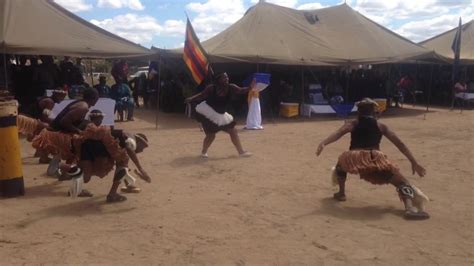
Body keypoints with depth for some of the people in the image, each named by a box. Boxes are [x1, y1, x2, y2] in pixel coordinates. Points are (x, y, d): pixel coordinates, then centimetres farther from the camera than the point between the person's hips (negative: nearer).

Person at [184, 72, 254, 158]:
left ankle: (241, 152, 18)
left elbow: (241, 91, -22)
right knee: (211, 135, -3)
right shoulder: (212, 88, -16)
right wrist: (191, 99, -17)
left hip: (220, 115, 5)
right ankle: (203, 152, 22)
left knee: (233, 131, 6)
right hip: (207, 112, -5)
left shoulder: (231, 87, -10)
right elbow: (201, 95, -6)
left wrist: (250, 87, -40)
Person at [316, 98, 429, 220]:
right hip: (375, 159, 0)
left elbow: (338, 133, 1)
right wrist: (414, 163, 22)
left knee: (341, 164, 35)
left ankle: (341, 193, 32)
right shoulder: (381, 126, 25)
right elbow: (400, 144, 21)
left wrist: (323, 143, -14)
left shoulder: (353, 124, 22)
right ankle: (410, 208, -22)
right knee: (401, 181, 4)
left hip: (354, 158, 1)